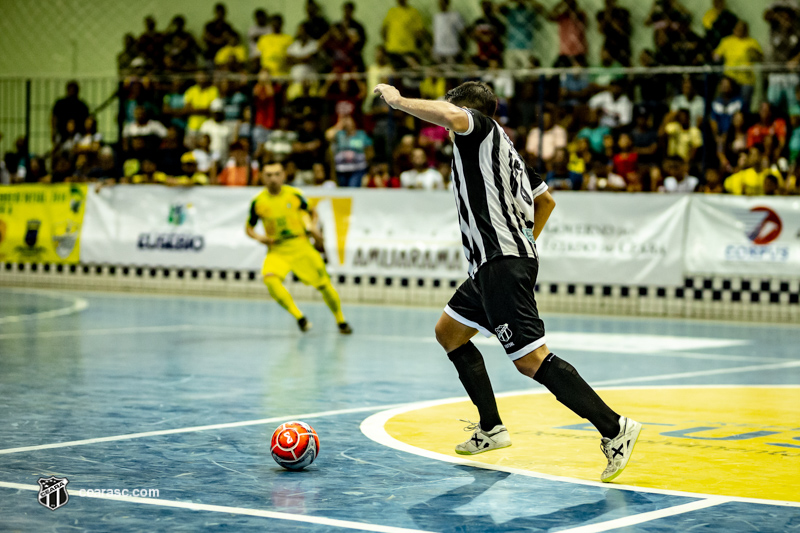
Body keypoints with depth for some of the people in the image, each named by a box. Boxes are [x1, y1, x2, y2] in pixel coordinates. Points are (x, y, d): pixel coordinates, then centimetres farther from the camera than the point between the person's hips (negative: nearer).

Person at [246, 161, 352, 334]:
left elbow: (311, 213, 12)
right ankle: (299, 317, -17)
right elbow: (249, 228, 9)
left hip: (301, 247, 0)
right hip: (277, 250, 0)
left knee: (324, 285, 2)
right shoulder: (258, 202, -4)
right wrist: (258, 237, -12)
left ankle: (341, 321, 27)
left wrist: (314, 228, -7)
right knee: (269, 278, -30)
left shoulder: (294, 195, -4)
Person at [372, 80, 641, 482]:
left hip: (502, 263, -10)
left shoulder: (478, 126, -1)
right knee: (448, 332, 20)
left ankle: (614, 429, -20)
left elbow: (450, 116, -26)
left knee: (530, 359, -16)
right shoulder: (500, 146, 25)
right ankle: (491, 429, 20)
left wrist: (398, 101, -13)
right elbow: (546, 200, 32)